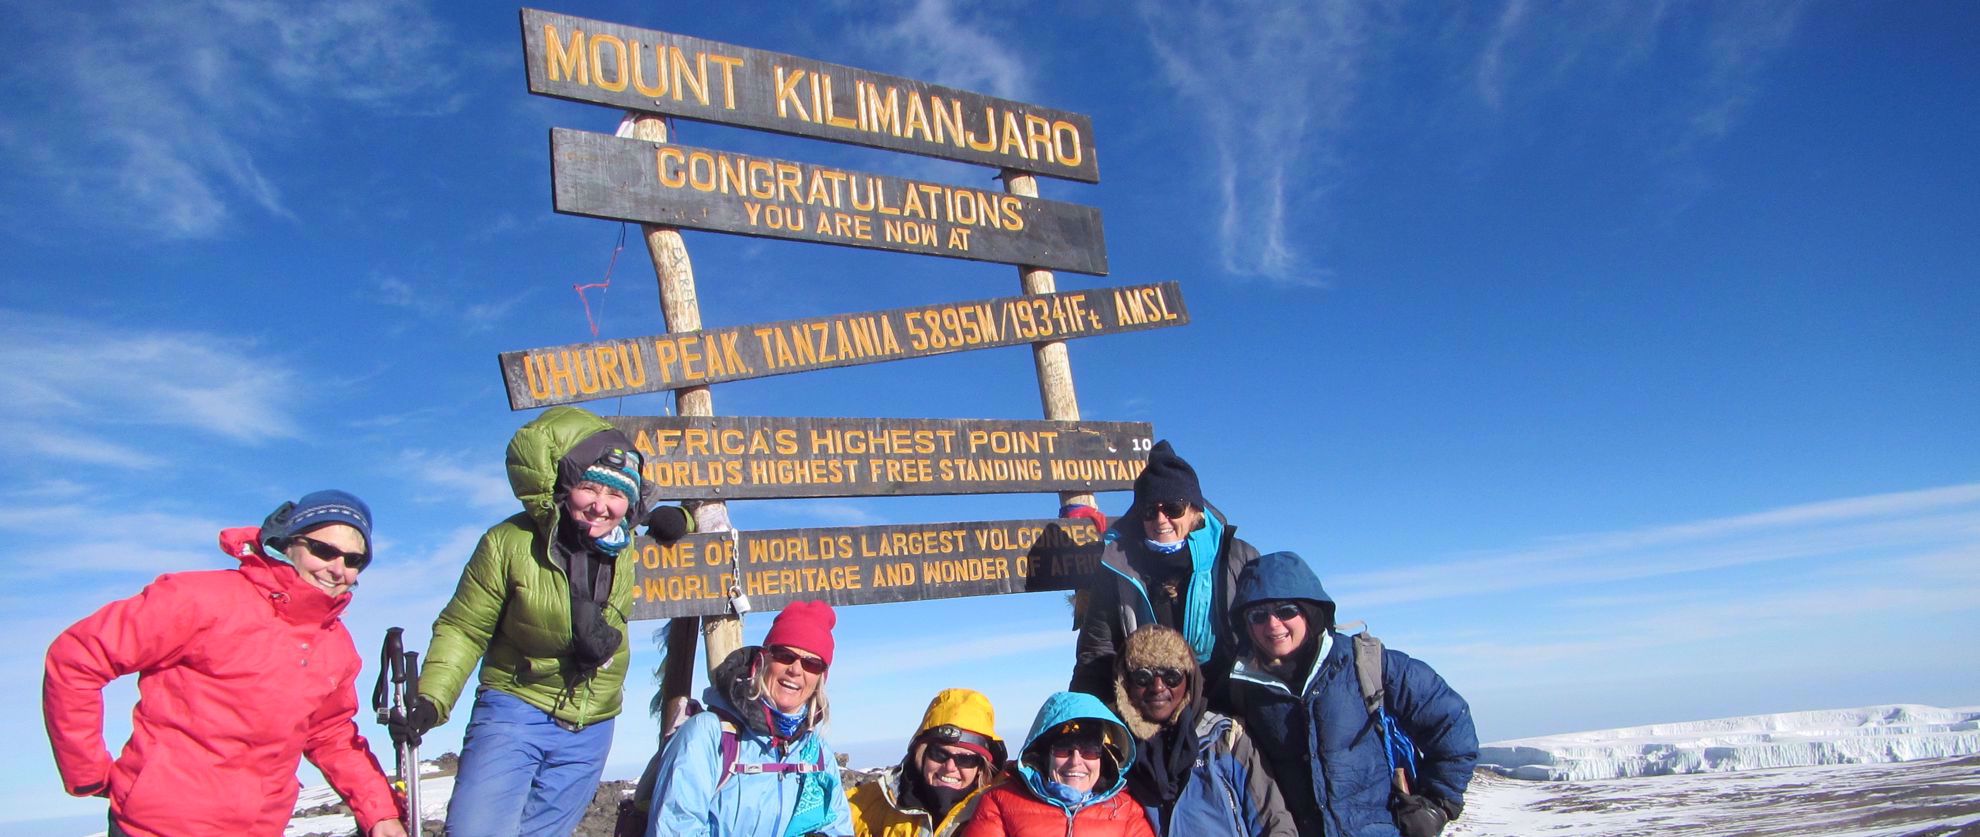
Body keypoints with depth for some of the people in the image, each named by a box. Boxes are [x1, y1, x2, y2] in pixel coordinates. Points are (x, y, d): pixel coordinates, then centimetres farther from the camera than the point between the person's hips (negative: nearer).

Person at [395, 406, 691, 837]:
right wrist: (430, 700, -19)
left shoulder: (628, 548, -3)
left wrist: (673, 520, -3)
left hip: (589, 733, 3)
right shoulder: (511, 542, -15)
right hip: (516, 711, -3)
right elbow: (462, 629, -6)